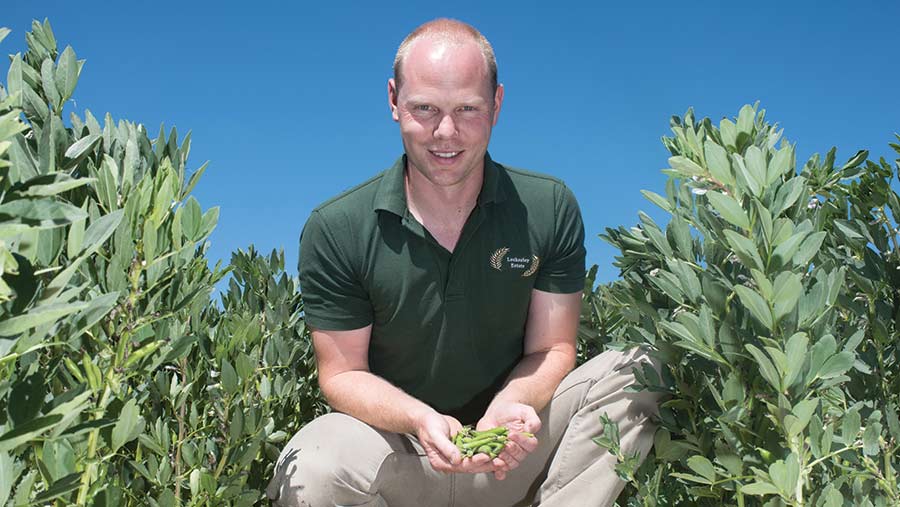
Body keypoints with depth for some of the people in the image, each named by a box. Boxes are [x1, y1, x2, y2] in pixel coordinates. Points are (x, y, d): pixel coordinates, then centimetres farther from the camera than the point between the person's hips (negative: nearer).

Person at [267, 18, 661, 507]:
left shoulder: (549, 209, -8)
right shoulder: (335, 230, -11)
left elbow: (551, 349, -3)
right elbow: (343, 373, -6)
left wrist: (508, 407, -26)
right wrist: (420, 420, -27)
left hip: (509, 458, 2)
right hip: (399, 455, -1)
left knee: (636, 373, -19)